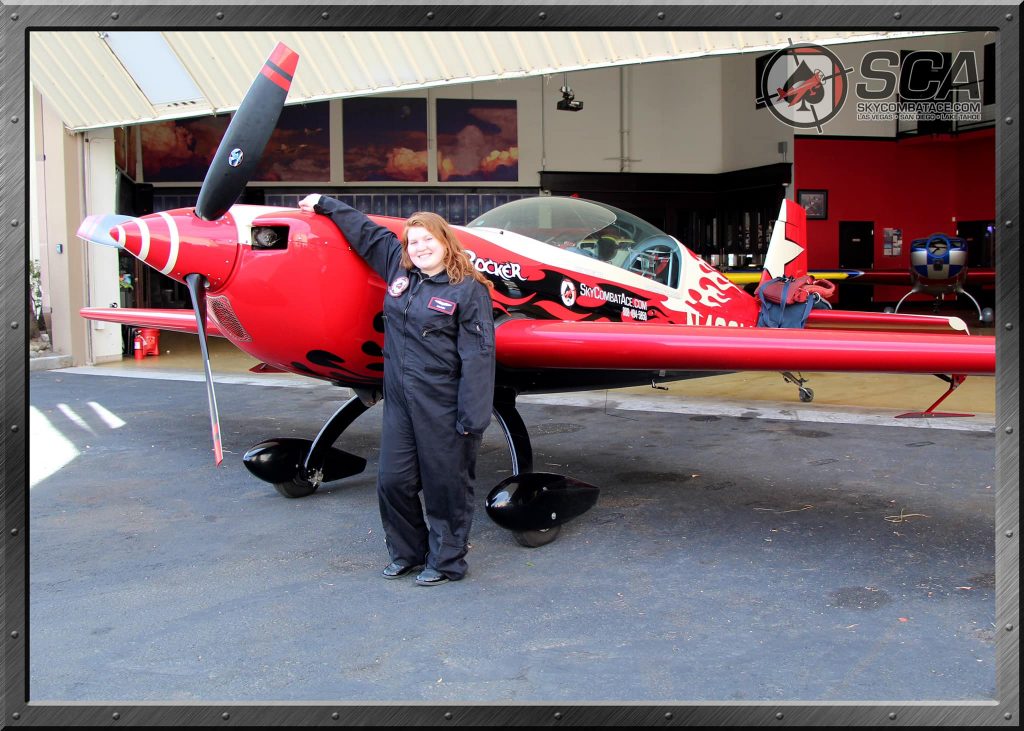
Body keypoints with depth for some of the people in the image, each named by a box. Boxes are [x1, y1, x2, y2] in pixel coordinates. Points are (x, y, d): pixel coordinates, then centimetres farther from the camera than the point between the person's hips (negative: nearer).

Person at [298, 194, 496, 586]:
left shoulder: (469, 289, -9)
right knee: (393, 480, 9)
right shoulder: (399, 271, 10)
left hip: (443, 405, -6)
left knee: (446, 484, 5)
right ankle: (407, 552, 30)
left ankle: (447, 561, 22)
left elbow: (478, 356, -14)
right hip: (399, 400, 6)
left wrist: (472, 418, -18)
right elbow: (366, 232, 25)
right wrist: (324, 204, 35)